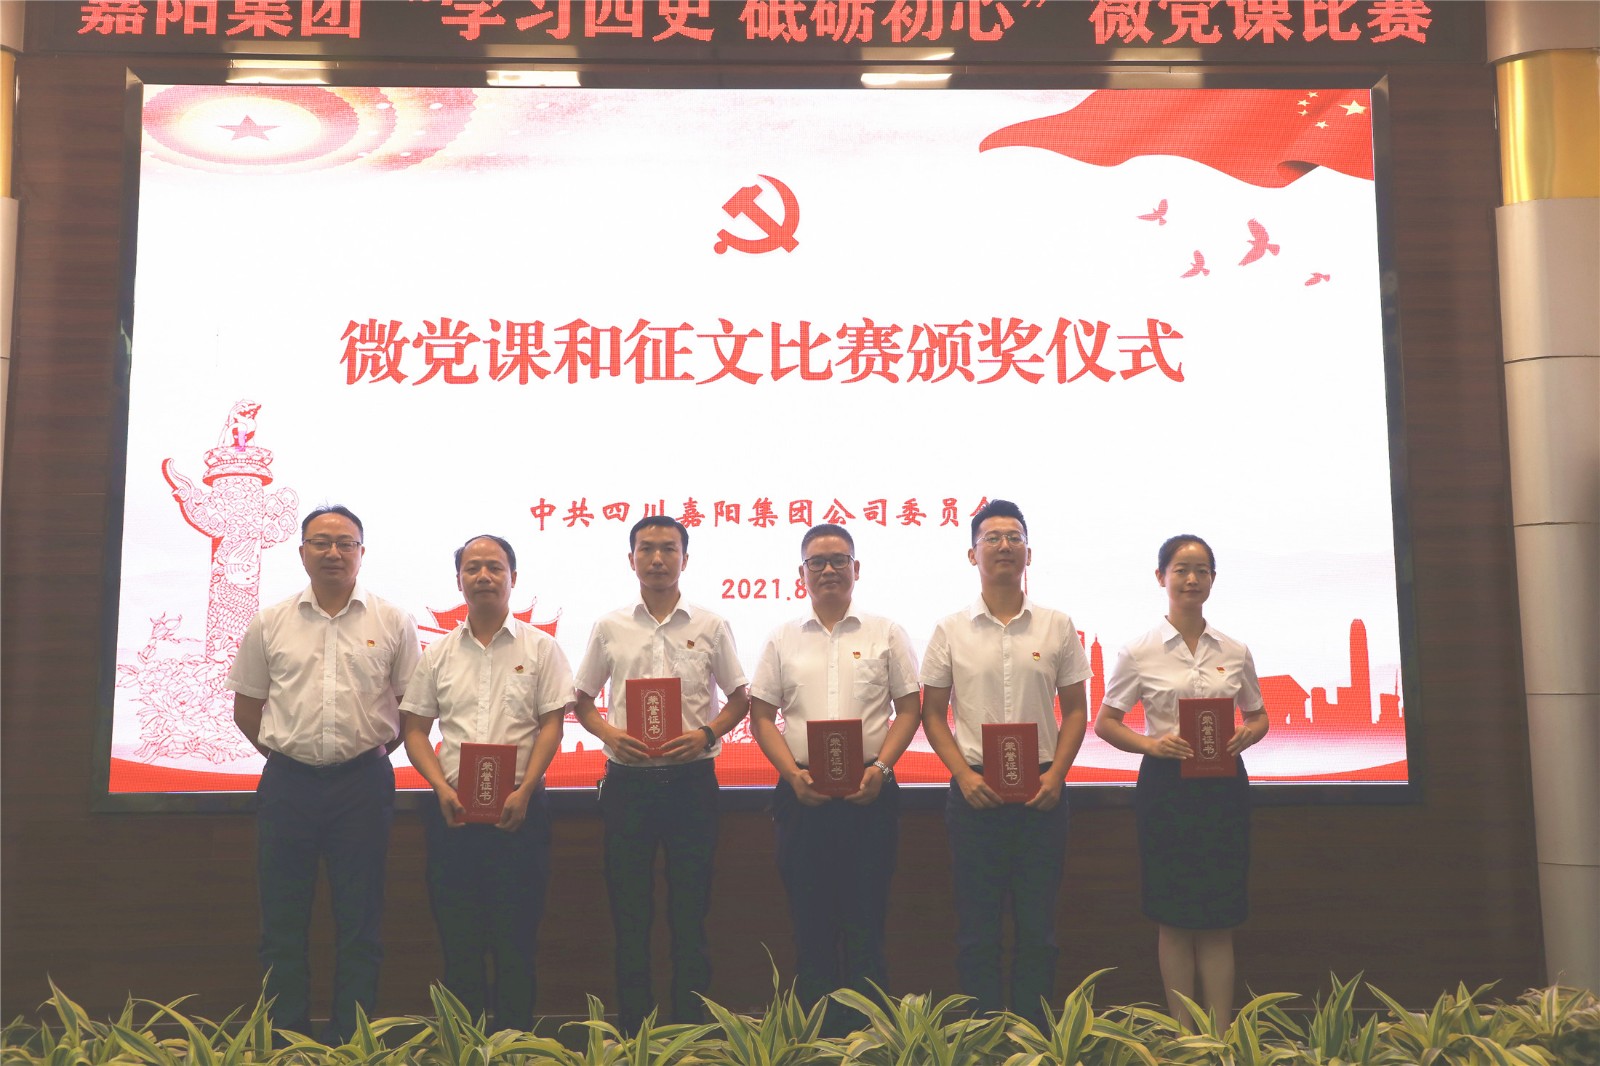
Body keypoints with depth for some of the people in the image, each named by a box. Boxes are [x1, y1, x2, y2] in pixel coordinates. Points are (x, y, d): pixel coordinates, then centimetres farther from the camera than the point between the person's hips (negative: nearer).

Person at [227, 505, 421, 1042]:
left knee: (359, 923, 4)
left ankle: (352, 1041, 13)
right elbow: (246, 706, 13)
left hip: (363, 782, -1)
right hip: (288, 782, 1)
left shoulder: (392, 622, 3)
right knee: (282, 922, 6)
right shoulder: (268, 624, 7)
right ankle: (287, 1039, 17)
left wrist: (378, 746, 3)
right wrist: (284, 751, 7)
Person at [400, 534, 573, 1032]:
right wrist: (443, 788, -6)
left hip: (518, 810, -2)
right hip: (452, 810, 2)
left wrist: (523, 792, -13)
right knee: (457, 936, 6)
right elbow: (415, 729, 9)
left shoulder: (540, 648, 4)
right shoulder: (438, 654, 10)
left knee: (517, 937, 1)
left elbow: (551, 725, -1)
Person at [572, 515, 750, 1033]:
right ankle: (632, 1029, 17)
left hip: (691, 778, -1)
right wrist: (609, 733, -8)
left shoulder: (710, 626, 4)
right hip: (627, 779, 1)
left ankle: (690, 1028, 13)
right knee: (629, 912, 6)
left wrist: (706, 733, -9)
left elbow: (739, 697, 8)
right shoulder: (609, 628, 6)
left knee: (690, 912, 3)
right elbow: (583, 701, 12)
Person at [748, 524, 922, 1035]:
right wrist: (792, 773, -7)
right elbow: (762, 715, 7)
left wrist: (879, 768, -9)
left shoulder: (885, 634, 7)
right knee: (810, 920, 6)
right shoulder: (783, 639, 10)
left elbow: (909, 707, 5)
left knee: (866, 920, 2)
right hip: (802, 796, 1)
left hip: (870, 795, -1)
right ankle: (816, 1033, 16)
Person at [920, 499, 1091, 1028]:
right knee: (977, 929, 6)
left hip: (1041, 791, 1)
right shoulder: (951, 630, 3)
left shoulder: (1057, 626, 5)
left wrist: (1056, 775, -6)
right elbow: (932, 713, 5)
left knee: (1038, 927, 7)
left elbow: (1075, 709, 7)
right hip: (975, 791, -1)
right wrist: (964, 775, -8)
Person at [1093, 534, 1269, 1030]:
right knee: (1174, 918, 4)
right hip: (1166, 784, -2)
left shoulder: (1234, 652, 6)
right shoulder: (1140, 653, -2)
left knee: (1219, 919, 5)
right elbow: (1105, 722, 2)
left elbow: (1258, 715, 16)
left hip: (1222, 784, 2)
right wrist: (1152, 744, -15)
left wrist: (1248, 734, -7)